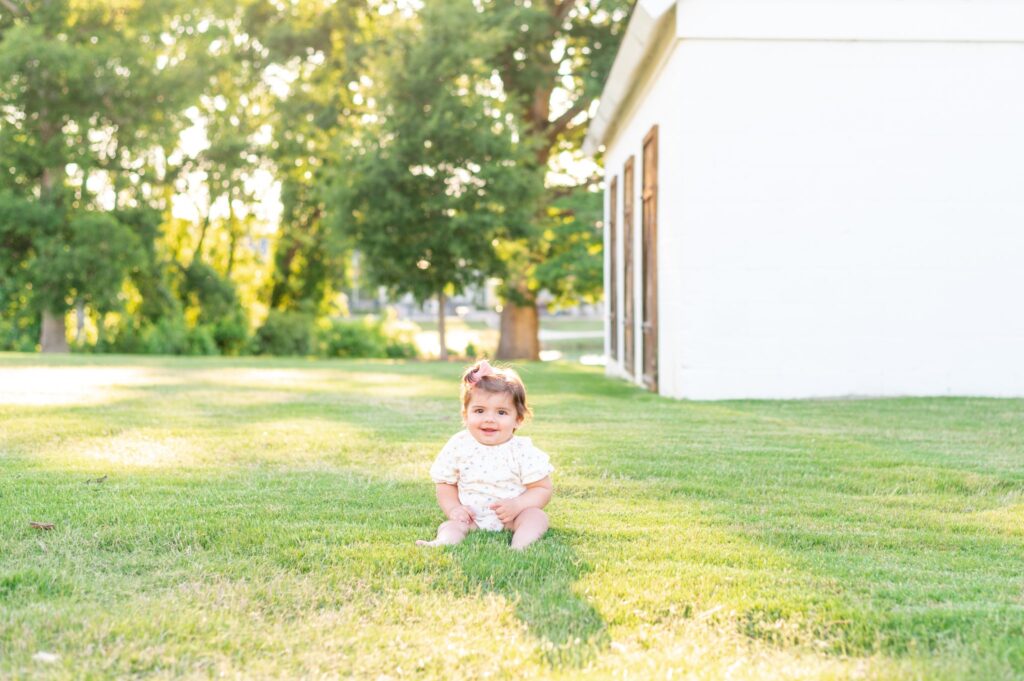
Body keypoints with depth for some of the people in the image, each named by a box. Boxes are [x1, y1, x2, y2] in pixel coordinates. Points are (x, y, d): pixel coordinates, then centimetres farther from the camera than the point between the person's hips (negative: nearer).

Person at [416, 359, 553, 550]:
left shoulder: (522, 451, -9)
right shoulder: (458, 447, -3)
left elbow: (542, 489, -6)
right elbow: (445, 484, 7)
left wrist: (517, 505, -23)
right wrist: (453, 508, -12)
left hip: (511, 518, -1)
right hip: (471, 518, 1)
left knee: (537, 516, -26)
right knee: (451, 525, -24)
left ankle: (519, 546, -49)